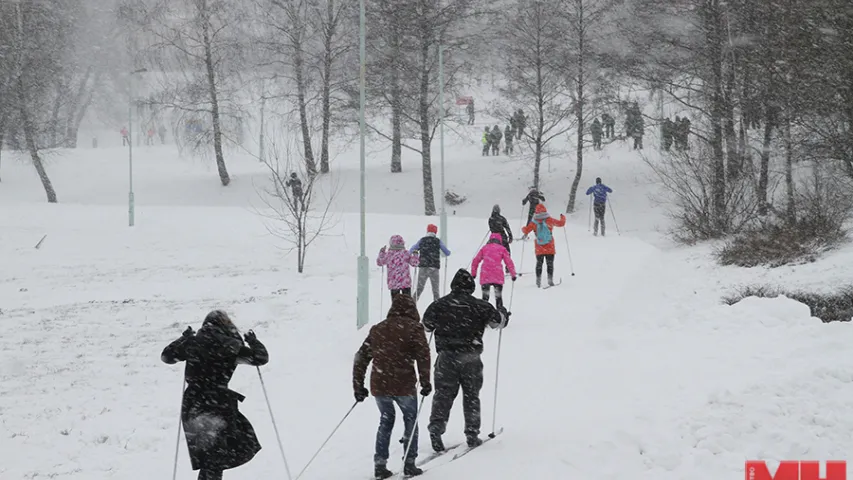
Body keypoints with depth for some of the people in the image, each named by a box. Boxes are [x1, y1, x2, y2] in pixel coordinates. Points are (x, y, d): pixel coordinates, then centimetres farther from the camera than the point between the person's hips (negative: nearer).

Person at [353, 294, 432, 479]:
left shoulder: (377, 329, 15)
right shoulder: (413, 328, 0)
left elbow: (361, 358, 15)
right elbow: (423, 355, -10)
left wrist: (358, 386, 20)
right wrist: (425, 381, -4)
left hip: (379, 386, 4)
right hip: (404, 385, -4)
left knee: (386, 420, 20)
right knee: (410, 419, 14)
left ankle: (380, 464, 13)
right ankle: (409, 463, 10)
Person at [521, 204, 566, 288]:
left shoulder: (534, 222, -5)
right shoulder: (549, 220, -6)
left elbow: (526, 231, -2)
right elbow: (561, 223, 0)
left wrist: (524, 228, 21)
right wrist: (563, 217, 20)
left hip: (539, 248, 1)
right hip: (550, 247, -1)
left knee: (539, 263, 12)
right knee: (550, 263, 7)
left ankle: (538, 281, 7)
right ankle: (550, 280, -1)